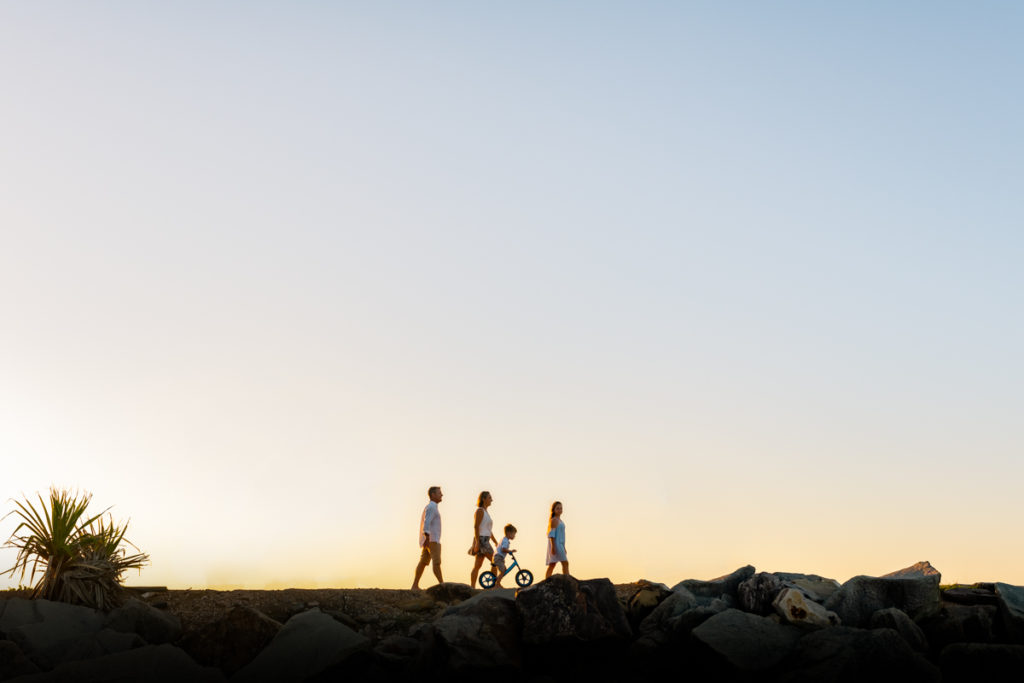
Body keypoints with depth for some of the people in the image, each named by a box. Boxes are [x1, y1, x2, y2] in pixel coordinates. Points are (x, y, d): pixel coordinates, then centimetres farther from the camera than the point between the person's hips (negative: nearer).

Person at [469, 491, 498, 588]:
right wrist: (477, 542, -24)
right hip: (481, 540, -9)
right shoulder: (480, 510, -8)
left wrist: (497, 543, 23)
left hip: (485, 541, 9)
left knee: (477, 566, 4)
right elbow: (476, 527, -17)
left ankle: (472, 587, 2)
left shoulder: (486, 512, 21)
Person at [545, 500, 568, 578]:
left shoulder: (559, 520, 20)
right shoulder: (554, 520, -10)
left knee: (552, 565, 6)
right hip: (555, 544, -10)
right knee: (565, 563, -12)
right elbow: (551, 534, -17)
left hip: (559, 545, 10)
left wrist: (564, 548, 22)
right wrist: (553, 546, -24)